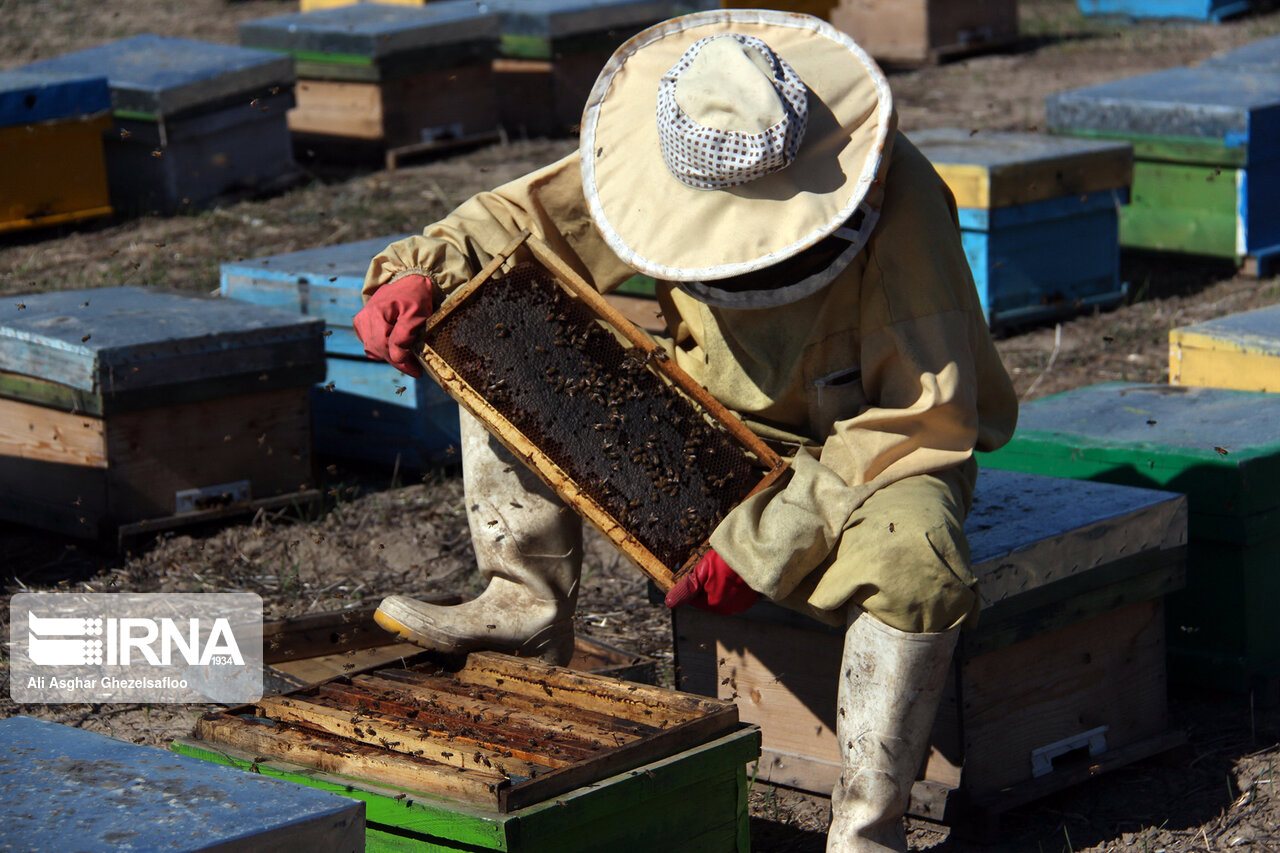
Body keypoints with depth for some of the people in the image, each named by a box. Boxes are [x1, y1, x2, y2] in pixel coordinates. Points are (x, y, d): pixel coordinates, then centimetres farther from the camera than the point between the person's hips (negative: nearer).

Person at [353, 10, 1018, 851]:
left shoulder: (900, 208, -31)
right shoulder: (675, 172, -16)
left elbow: (923, 422, -27)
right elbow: (522, 217, -3)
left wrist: (765, 543, -28)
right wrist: (423, 271, -25)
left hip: (879, 447, -5)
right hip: (726, 425, 5)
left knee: (912, 558, -40)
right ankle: (530, 607, 1)